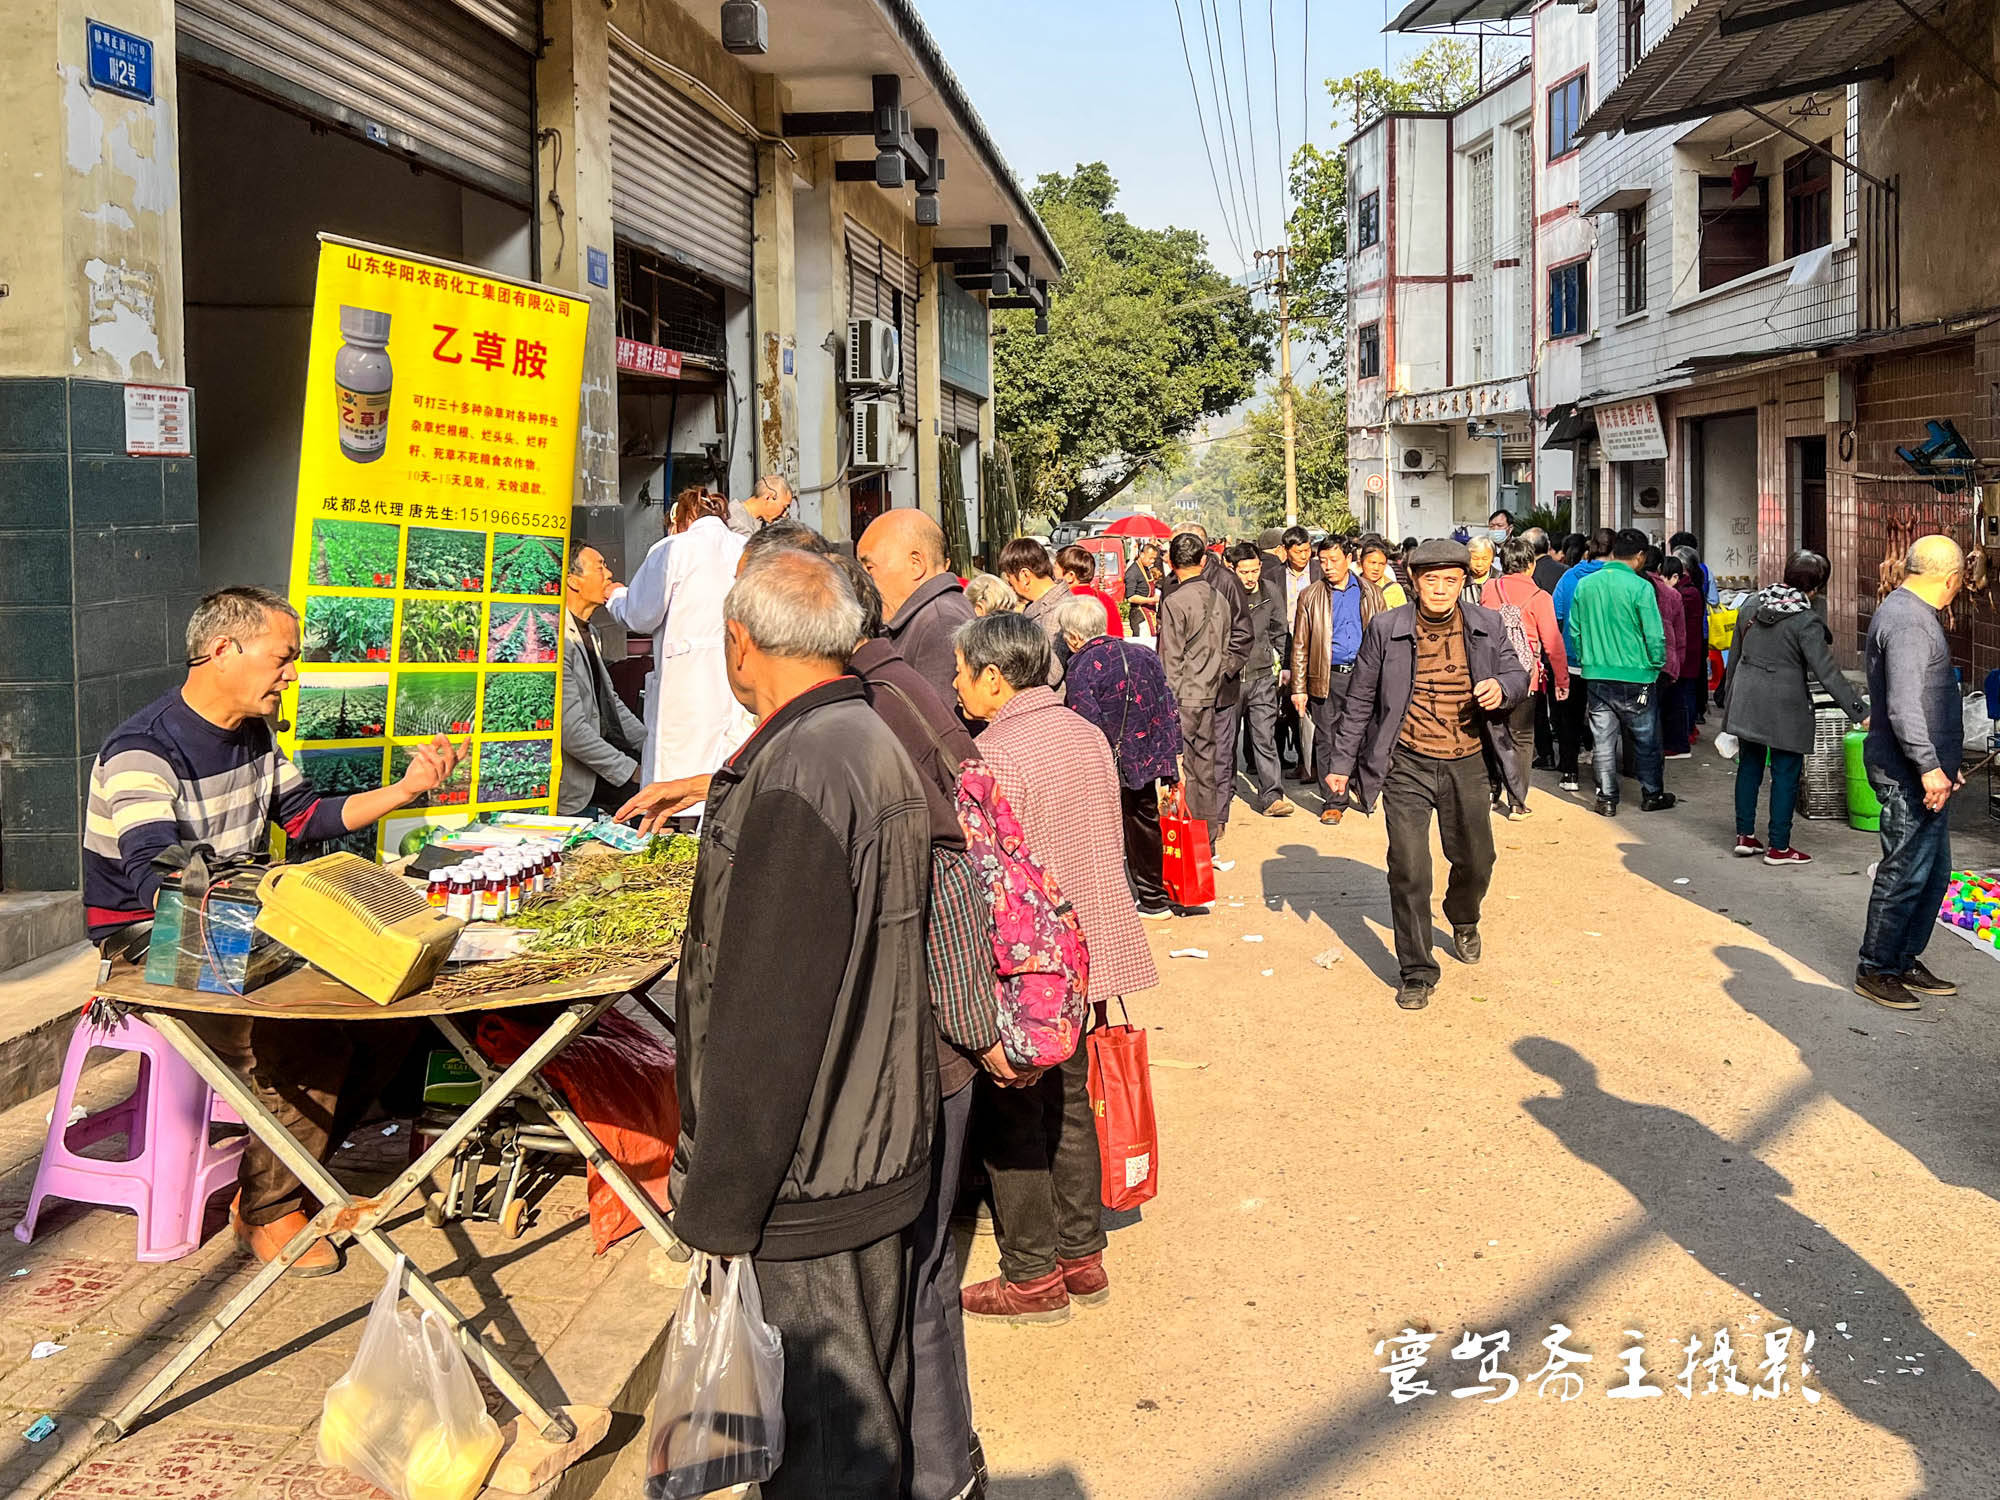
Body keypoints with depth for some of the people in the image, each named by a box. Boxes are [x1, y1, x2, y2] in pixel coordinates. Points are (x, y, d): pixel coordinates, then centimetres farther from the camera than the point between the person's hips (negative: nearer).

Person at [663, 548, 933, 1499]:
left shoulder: (800, 777, -23)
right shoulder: (873, 744, 11)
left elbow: (768, 1018, -25)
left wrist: (720, 1206, -17)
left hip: (808, 1182, -10)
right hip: (871, 1156, 10)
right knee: (859, 1411, 23)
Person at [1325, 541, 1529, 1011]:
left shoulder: (1486, 626, 0)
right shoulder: (1386, 629, -5)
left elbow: (1517, 676, 9)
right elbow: (1360, 700, 2)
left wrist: (1502, 687, -16)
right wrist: (1342, 762, 2)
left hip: (1466, 764, 2)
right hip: (1407, 766, -2)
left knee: (1476, 861, 14)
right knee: (1408, 871, -5)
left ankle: (1463, 921, 49)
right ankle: (1417, 973, 9)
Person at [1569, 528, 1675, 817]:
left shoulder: (1585, 585, 1)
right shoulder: (1641, 587, -13)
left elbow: (1574, 630, 7)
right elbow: (1655, 636, -12)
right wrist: (1657, 666, 5)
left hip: (1596, 675, 4)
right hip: (1635, 676, -4)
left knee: (1603, 739, 10)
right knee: (1647, 739, 13)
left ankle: (1606, 799, 14)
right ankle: (1652, 795, 24)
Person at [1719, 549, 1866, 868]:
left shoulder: (1752, 604, 3)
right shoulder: (1806, 622, -17)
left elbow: (1735, 655, 12)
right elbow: (1827, 673, -18)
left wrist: (1730, 698, 23)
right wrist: (1860, 712, -14)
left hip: (1746, 701, 6)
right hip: (1784, 707, -6)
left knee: (1749, 767, 17)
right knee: (1785, 775, 4)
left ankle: (1745, 836, 22)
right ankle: (1779, 847, 10)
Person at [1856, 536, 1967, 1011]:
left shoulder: (1904, 612, 17)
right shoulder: (1909, 621, -18)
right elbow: (1904, 705, -26)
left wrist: (1945, 762, 27)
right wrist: (1929, 766, -27)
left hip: (1925, 774, 11)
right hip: (1910, 776, -11)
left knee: (1933, 873, 16)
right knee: (1905, 875, -3)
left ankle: (1906, 961, 26)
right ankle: (1876, 971, 8)